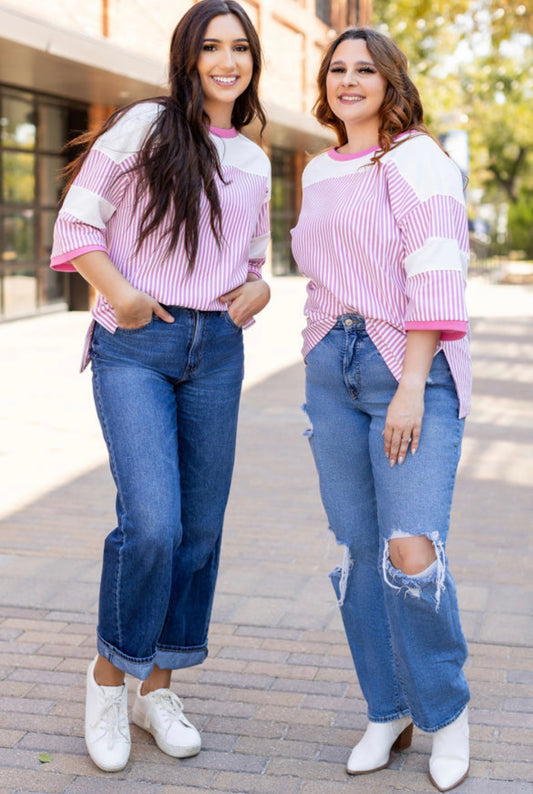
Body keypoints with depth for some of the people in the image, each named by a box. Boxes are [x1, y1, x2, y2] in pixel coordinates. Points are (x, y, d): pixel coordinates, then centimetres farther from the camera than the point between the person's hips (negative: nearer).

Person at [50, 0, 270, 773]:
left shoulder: (255, 162, 15)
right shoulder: (147, 125, -1)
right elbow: (77, 225, -3)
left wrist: (258, 289, 2)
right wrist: (120, 294, -18)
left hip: (217, 351, 6)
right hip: (136, 346, -5)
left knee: (200, 528, 7)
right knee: (152, 525, -16)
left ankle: (159, 686, 25)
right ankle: (111, 670, 11)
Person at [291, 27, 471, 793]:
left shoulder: (417, 159, -5)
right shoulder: (318, 172, 16)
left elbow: (435, 277, -13)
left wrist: (411, 387, -19)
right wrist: (322, 368, 16)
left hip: (412, 370, -6)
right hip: (332, 368, 6)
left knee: (412, 552, -14)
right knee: (359, 549, 5)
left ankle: (446, 710, 10)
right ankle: (387, 713, 20)